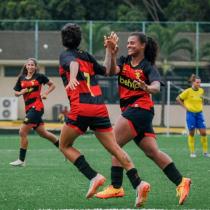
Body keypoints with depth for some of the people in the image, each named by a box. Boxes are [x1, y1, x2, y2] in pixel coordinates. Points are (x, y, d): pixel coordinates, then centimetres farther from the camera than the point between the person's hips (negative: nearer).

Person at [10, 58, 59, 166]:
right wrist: (21, 92, -6)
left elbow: (52, 85, 8)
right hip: (28, 108, 7)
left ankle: (21, 160, -5)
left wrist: (45, 93, -7)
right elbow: (16, 93, 15)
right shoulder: (21, 78, 10)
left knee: (23, 132, -12)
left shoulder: (39, 76, -3)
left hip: (36, 107, -7)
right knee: (43, 133, 14)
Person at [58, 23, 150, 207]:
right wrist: (109, 50, 35)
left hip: (81, 108, -5)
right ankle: (138, 183, -15)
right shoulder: (86, 56, 20)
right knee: (114, 148, 3)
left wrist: (72, 78, -40)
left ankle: (93, 177, -6)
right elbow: (106, 70, 29)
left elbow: (74, 63, -20)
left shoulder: (66, 55, 5)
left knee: (65, 145, 12)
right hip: (100, 107, 5)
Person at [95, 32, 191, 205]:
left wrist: (147, 88, -43)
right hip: (130, 109, 6)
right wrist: (112, 54, -25)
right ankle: (180, 182, 0)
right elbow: (112, 71, -8)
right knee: (153, 152, 1)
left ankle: (116, 187, -13)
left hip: (140, 108, -6)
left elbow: (156, 87, -20)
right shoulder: (124, 61, 12)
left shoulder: (148, 67, -4)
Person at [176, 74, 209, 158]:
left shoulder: (201, 91, 3)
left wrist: (201, 106, 9)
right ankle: (192, 152, 10)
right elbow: (178, 99, -1)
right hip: (191, 114, -4)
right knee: (191, 133, 2)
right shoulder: (188, 91, -10)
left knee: (203, 132, -3)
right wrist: (185, 106, -5)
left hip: (199, 113, 4)